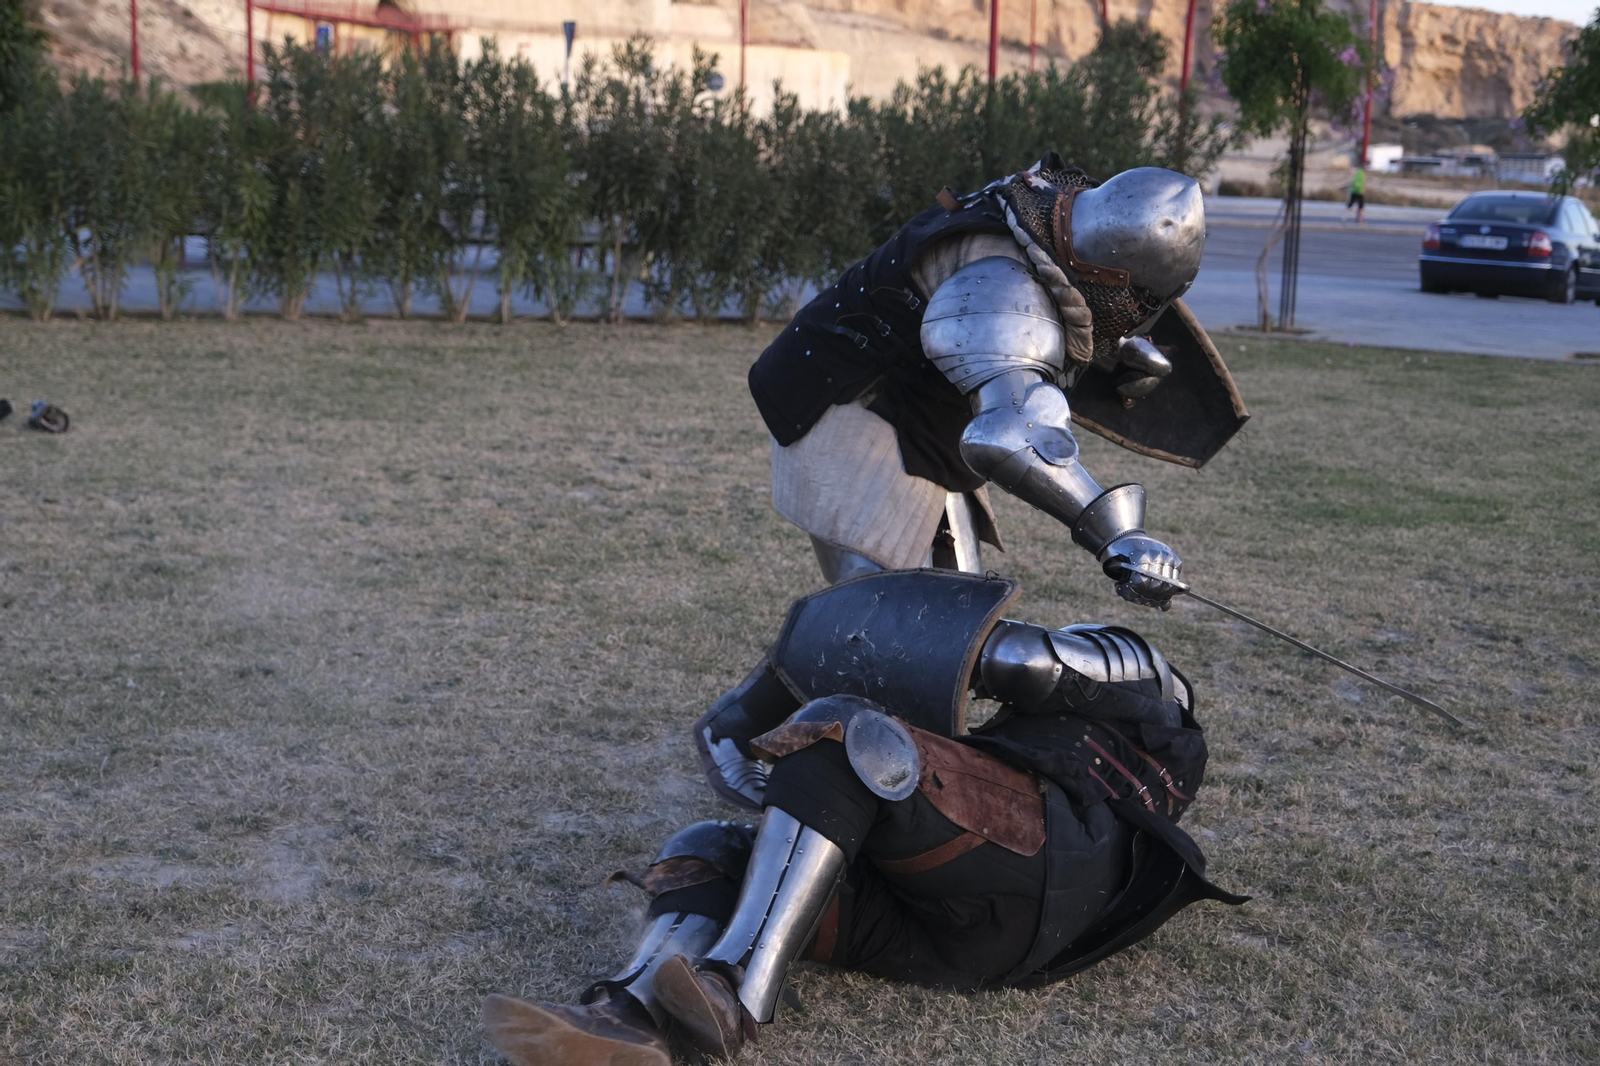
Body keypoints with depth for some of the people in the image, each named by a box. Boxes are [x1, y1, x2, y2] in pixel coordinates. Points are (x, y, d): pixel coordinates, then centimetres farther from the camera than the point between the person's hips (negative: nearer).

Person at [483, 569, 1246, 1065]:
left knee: (840, 732, -25)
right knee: (704, 852, -6)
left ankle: (733, 998, -39)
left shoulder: (1137, 674, 32)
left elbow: (1029, 662, 6)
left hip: (1037, 879, -6)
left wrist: (919, 644, 14)